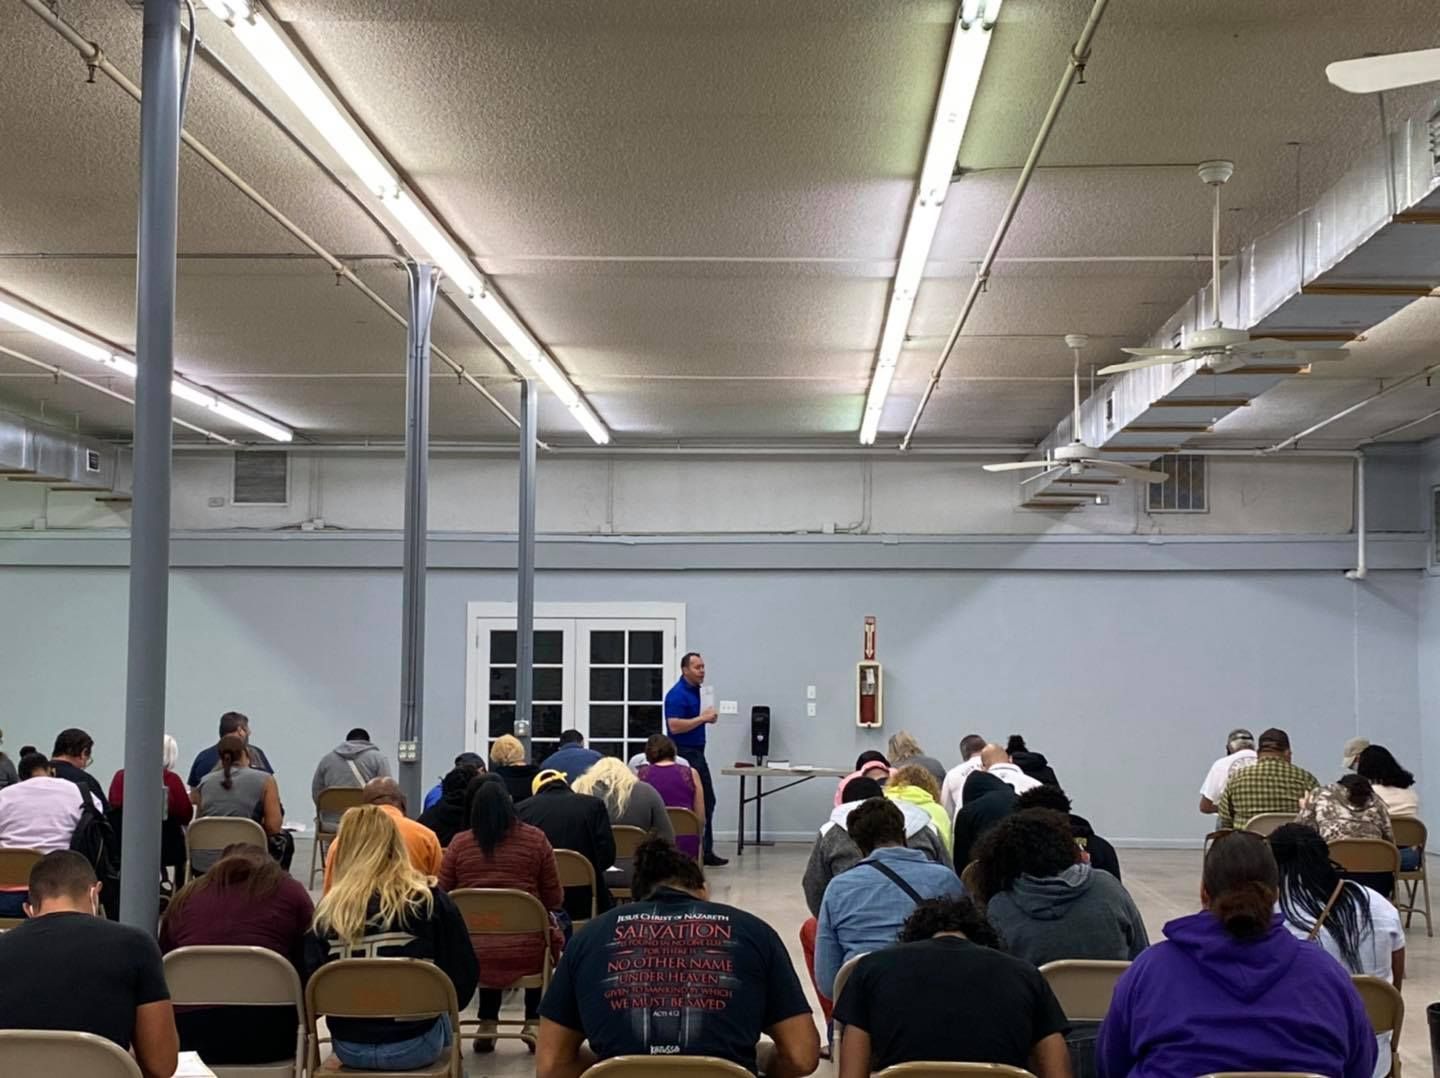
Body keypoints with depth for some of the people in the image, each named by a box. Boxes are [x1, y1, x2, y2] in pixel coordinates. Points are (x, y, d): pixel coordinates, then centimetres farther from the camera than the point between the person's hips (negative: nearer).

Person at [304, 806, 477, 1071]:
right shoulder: (430, 899, -12)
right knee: (444, 1019, 33)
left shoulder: (328, 909, -9)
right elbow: (464, 973, -7)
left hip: (349, 1047, 2)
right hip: (412, 1044, -1)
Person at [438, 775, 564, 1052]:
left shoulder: (459, 844, 0)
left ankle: (488, 1024, 29)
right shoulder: (535, 839, -1)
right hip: (525, 953, -1)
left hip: (472, 956, 2)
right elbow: (554, 900, 4)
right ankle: (534, 1023, 24)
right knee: (551, 938, 31)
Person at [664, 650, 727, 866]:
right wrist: (703, 718, -21)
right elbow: (674, 726, -26)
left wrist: (707, 717, 5)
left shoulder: (695, 690, 12)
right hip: (684, 754, -10)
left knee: (707, 802, 12)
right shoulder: (677, 694, -17)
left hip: (696, 753, 10)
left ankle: (705, 852, 19)